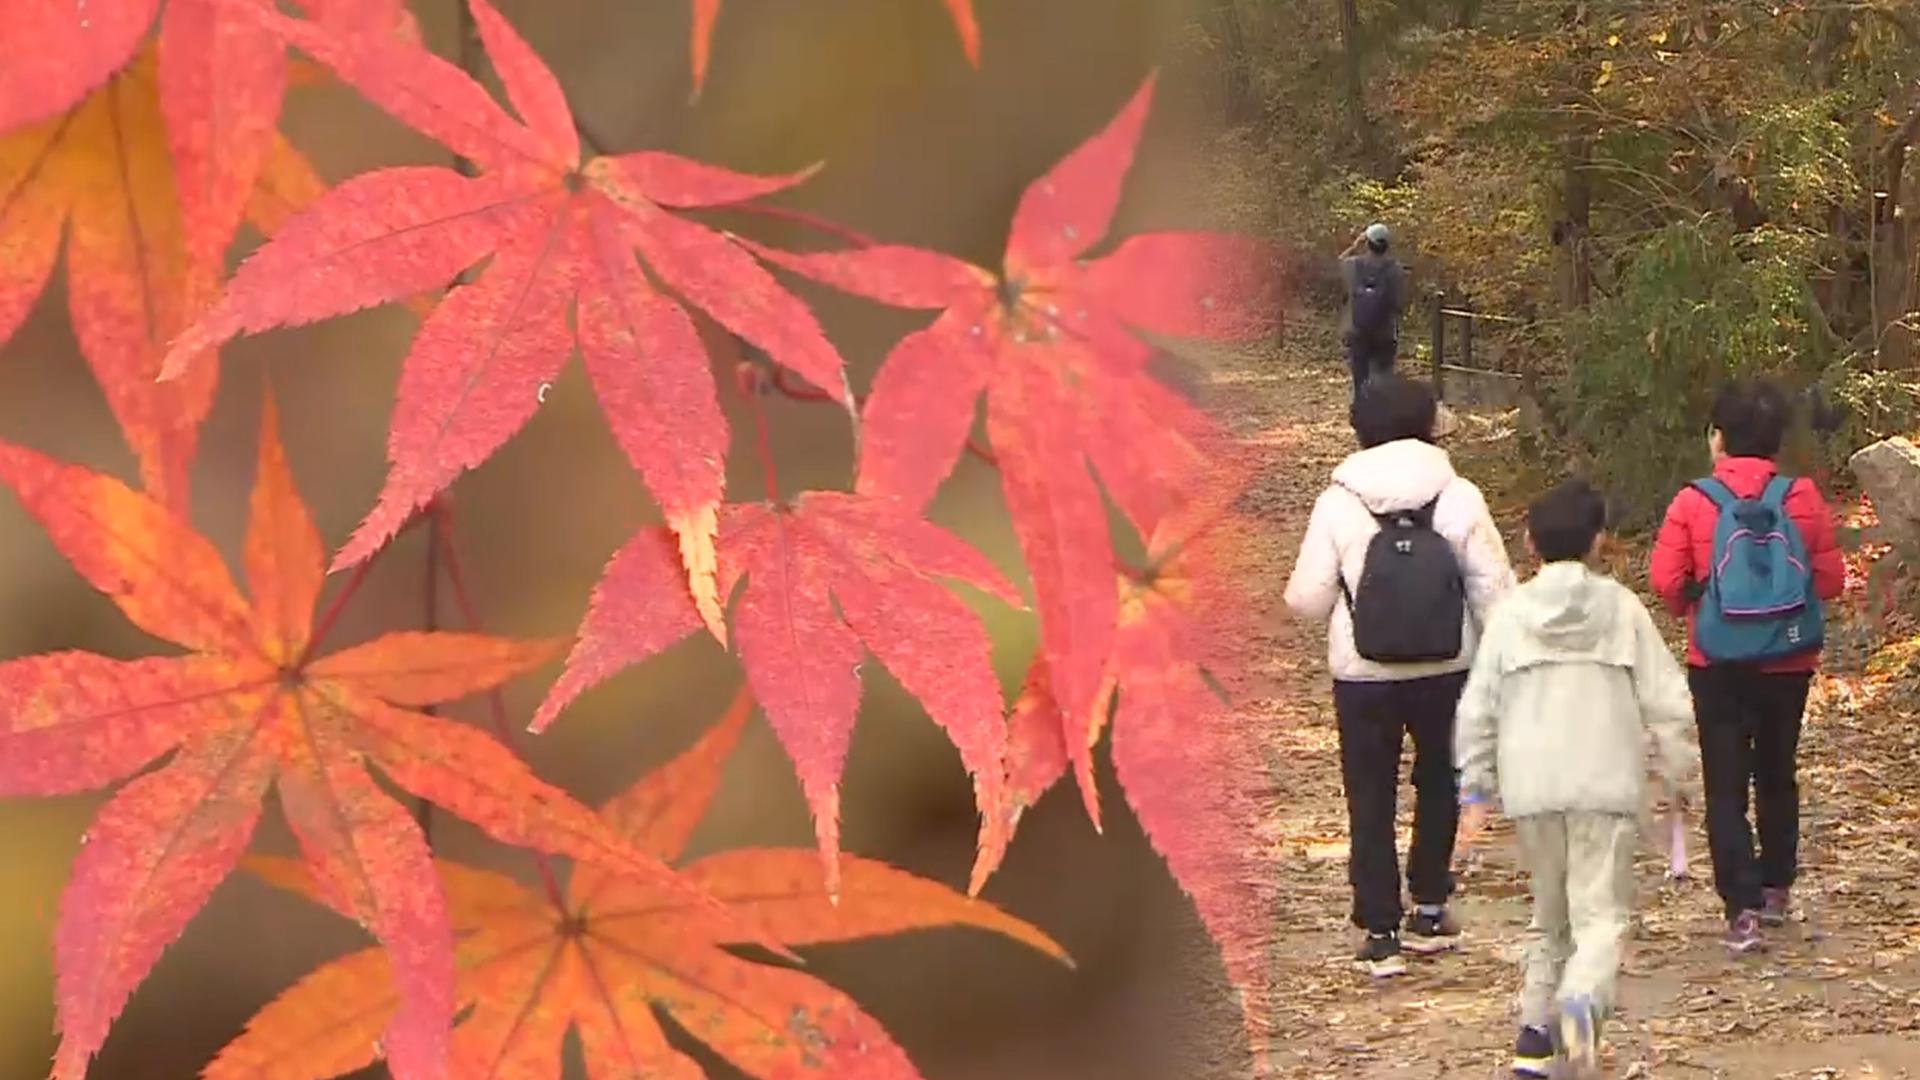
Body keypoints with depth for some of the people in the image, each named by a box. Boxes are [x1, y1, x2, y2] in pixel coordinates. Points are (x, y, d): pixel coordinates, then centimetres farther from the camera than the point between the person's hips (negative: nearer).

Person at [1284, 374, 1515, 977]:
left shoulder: (1339, 504, -9)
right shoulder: (1459, 499, -7)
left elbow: (1308, 601, -7)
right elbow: (1494, 591, -6)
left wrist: (1301, 589, 16)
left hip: (1363, 678, -1)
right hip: (1445, 673, 1)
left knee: (1371, 802, 9)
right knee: (1438, 785, 22)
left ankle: (1380, 933, 9)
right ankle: (1429, 911, 29)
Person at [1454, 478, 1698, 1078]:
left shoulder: (1510, 613, 3)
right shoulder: (1622, 607, 1)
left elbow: (1477, 708, 4)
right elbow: (1666, 699, 3)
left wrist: (1476, 782, 14)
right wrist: (1678, 768, 16)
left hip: (1531, 787, 2)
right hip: (1605, 783, -2)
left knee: (1549, 913, 18)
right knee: (1600, 914, -4)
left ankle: (1534, 1029, 11)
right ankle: (1583, 999, -32)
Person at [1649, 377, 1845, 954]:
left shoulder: (1694, 502, -10)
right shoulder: (1802, 498, -5)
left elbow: (1666, 580, -12)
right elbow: (1830, 578, -3)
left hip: (1718, 663, -2)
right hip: (1788, 662, 2)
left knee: (1726, 785, 0)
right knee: (1777, 775, 21)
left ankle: (1742, 907, -11)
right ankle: (1775, 887, 32)